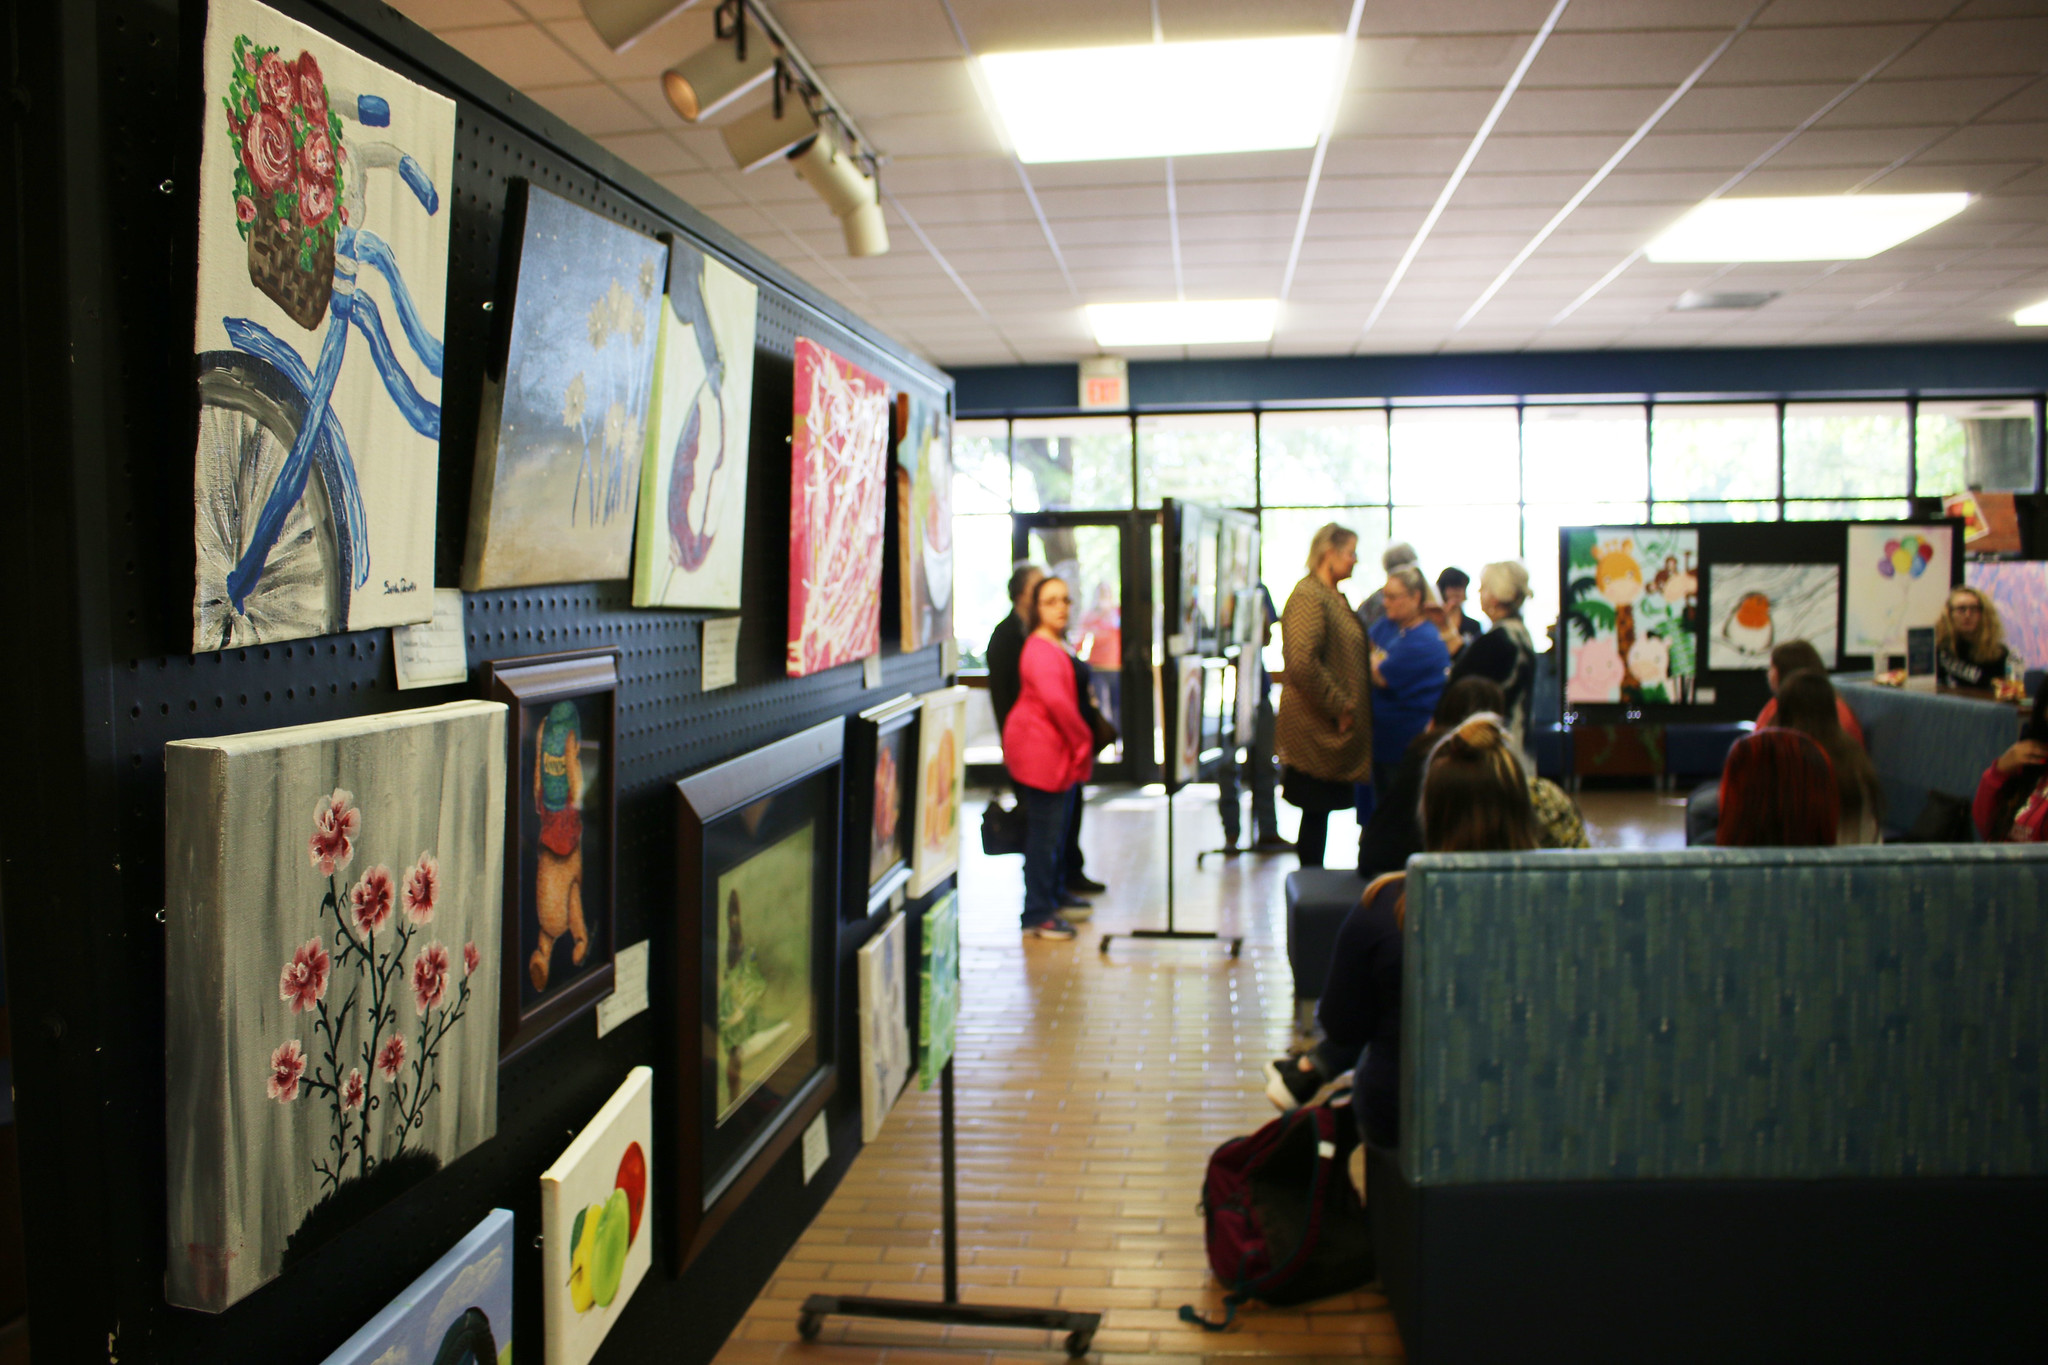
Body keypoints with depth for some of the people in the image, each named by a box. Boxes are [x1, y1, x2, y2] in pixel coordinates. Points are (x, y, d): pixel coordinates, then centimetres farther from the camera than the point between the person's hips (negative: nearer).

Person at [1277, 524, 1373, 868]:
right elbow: (1301, 664, -26)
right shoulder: (1308, 597, -15)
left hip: (1337, 730, 9)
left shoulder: (1335, 598, 17)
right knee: (1316, 810, -2)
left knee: (1320, 811, 13)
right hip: (1315, 729, -9)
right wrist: (1340, 707, -20)